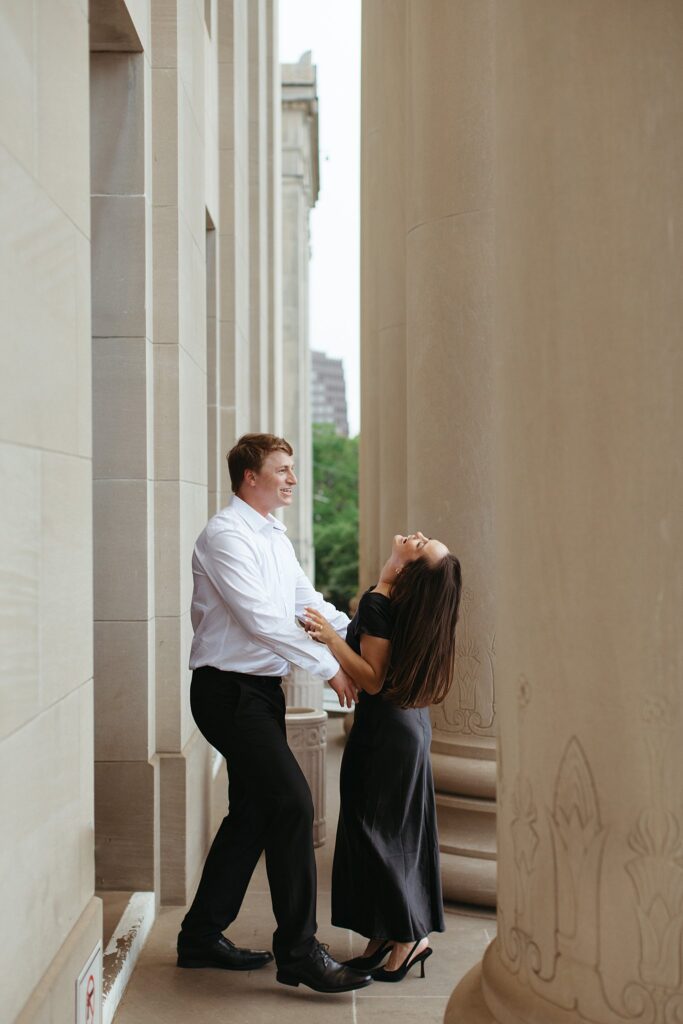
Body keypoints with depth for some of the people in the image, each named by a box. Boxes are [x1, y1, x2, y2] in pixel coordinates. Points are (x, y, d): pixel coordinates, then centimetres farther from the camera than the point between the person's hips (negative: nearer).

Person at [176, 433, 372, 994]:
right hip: (229, 690, -10)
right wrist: (331, 666, -18)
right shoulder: (225, 535, -14)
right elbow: (262, 618, -21)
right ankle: (298, 951, -6)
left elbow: (308, 603, 15)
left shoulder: (276, 538, 16)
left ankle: (202, 936, 25)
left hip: (261, 690, 10)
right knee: (292, 801, -15)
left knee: (254, 811, 13)